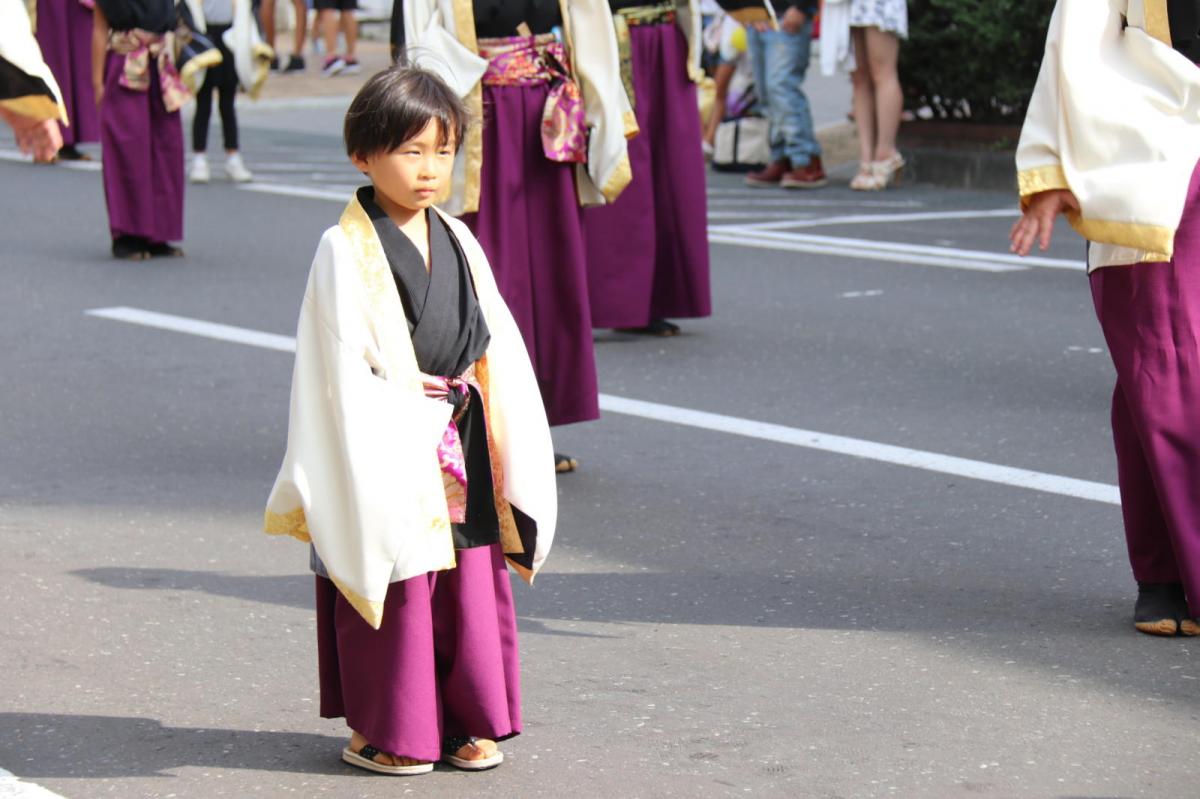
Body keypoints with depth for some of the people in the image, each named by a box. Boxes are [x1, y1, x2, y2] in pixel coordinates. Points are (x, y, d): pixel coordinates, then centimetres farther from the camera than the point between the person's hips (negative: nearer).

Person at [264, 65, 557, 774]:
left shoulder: (459, 243, 8)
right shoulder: (346, 252, -10)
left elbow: (496, 345, 12)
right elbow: (342, 369, -12)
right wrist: (409, 400, -14)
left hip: (459, 451, 6)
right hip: (386, 450, -6)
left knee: (472, 579, 9)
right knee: (394, 582, 1)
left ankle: (467, 721, 22)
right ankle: (383, 731, 14)